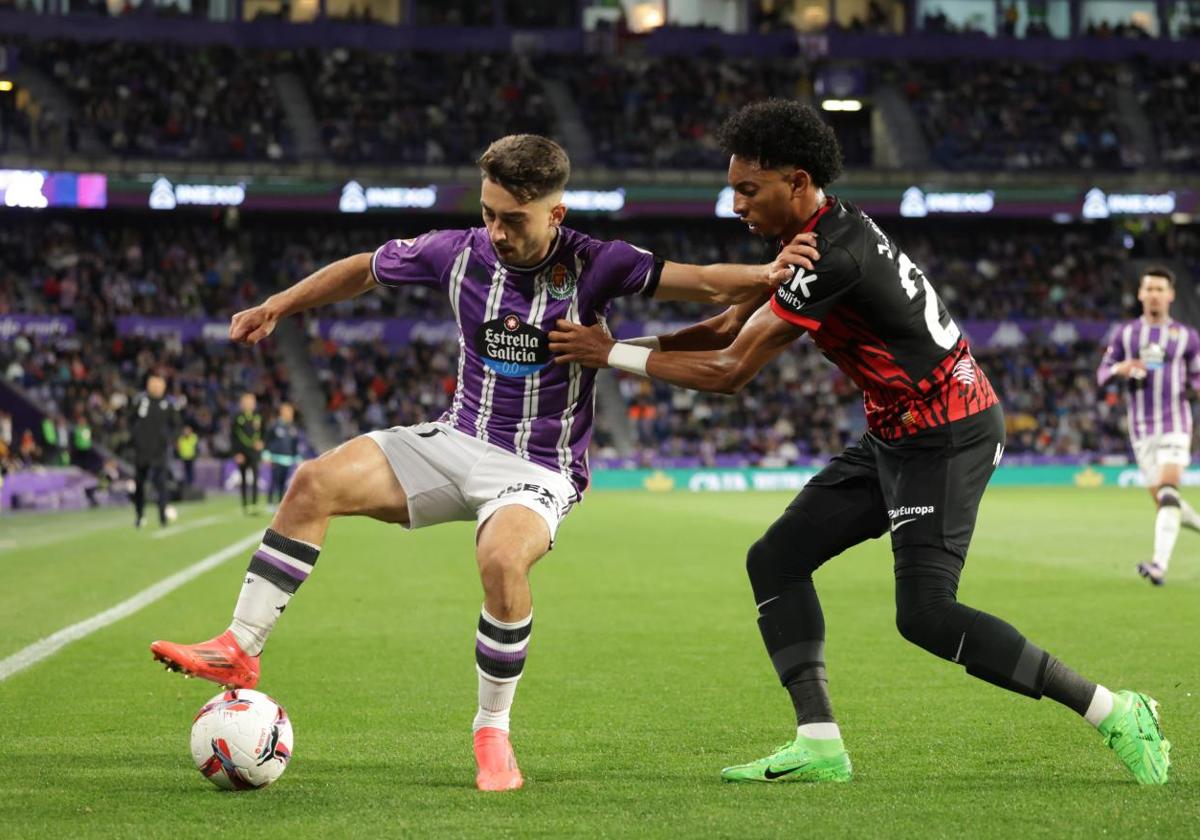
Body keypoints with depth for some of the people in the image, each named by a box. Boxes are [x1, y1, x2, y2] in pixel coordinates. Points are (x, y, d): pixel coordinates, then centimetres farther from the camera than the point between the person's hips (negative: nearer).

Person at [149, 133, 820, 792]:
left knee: (503, 558, -36)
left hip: (542, 468, -4)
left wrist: (769, 275, -36)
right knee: (316, 483, -13)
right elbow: (365, 269, 14)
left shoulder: (591, 265, -12)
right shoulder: (460, 253, -2)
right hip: (458, 440, 4)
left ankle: (494, 730, -14)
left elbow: (695, 282, -18)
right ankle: (242, 651, -4)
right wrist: (276, 307, 13)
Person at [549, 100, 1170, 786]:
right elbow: (729, 327, 15)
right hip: (896, 437, 10)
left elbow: (730, 371, -21)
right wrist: (628, 347, 4)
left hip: (948, 436, -10)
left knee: (924, 613, -18)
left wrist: (616, 355, -14)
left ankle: (1117, 714, -9)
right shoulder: (817, 236, 7)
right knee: (776, 559, 4)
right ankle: (819, 744, 1)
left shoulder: (835, 256, -24)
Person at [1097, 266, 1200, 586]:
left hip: (1174, 424, -3)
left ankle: (1160, 564, -28)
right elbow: (1102, 375, 9)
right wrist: (1119, 369, -13)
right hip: (1141, 427, 3)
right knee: (1162, 500, 5)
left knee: (1168, 491, -20)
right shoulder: (1125, 334, 9)